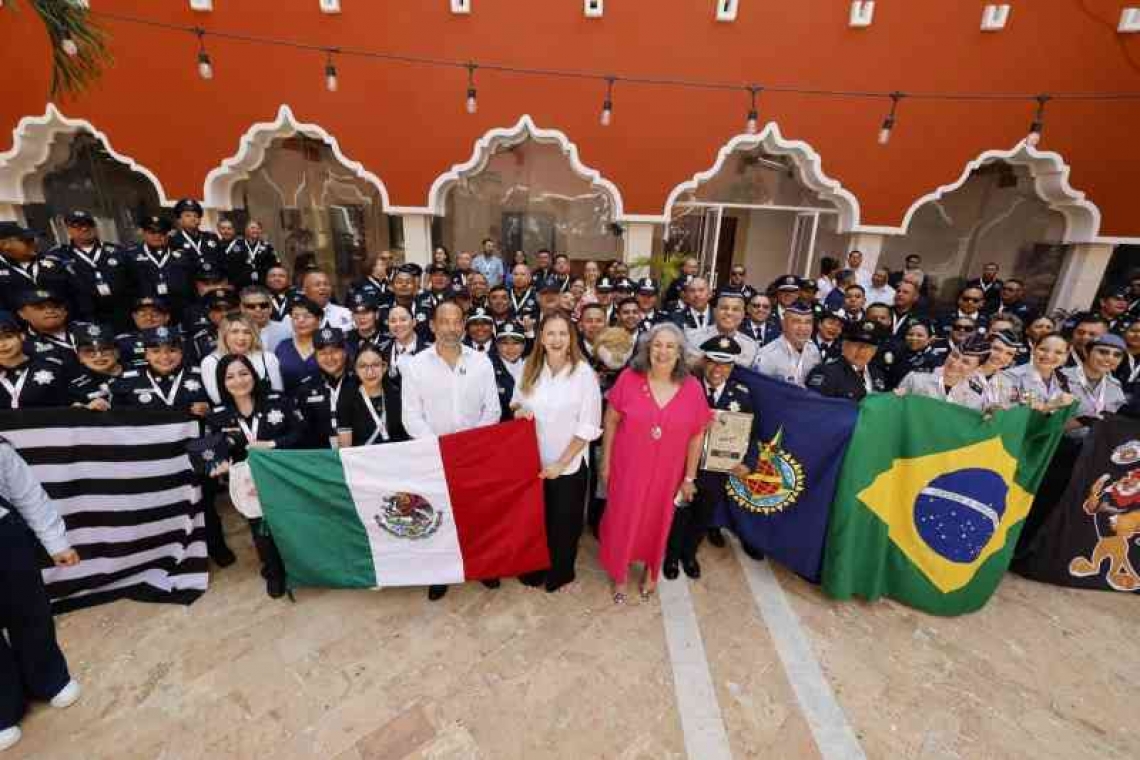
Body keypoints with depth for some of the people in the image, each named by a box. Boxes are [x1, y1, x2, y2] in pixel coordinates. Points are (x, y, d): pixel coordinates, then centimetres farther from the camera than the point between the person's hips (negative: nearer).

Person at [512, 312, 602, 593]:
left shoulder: (584, 373, -18)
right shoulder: (530, 369, -4)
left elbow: (588, 427, -16)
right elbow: (517, 404, 10)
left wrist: (561, 463, -15)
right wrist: (519, 411, -14)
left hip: (569, 465, -3)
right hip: (534, 461, 3)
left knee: (564, 523, 18)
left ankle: (561, 573, 45)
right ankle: (535, 569, 48)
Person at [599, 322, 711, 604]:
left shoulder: (692, 388, -11)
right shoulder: (628, 379, -14)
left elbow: (697, 435, -2)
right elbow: (611, 422, -5)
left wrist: (689, 477, 2)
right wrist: (606, 463, -2)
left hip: (666, 473, 1)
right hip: (627, 468, -1)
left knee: (658, 522, 21)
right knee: (622, 522, 15)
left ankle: (650, 571, 51)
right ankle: (619, 575, 43)